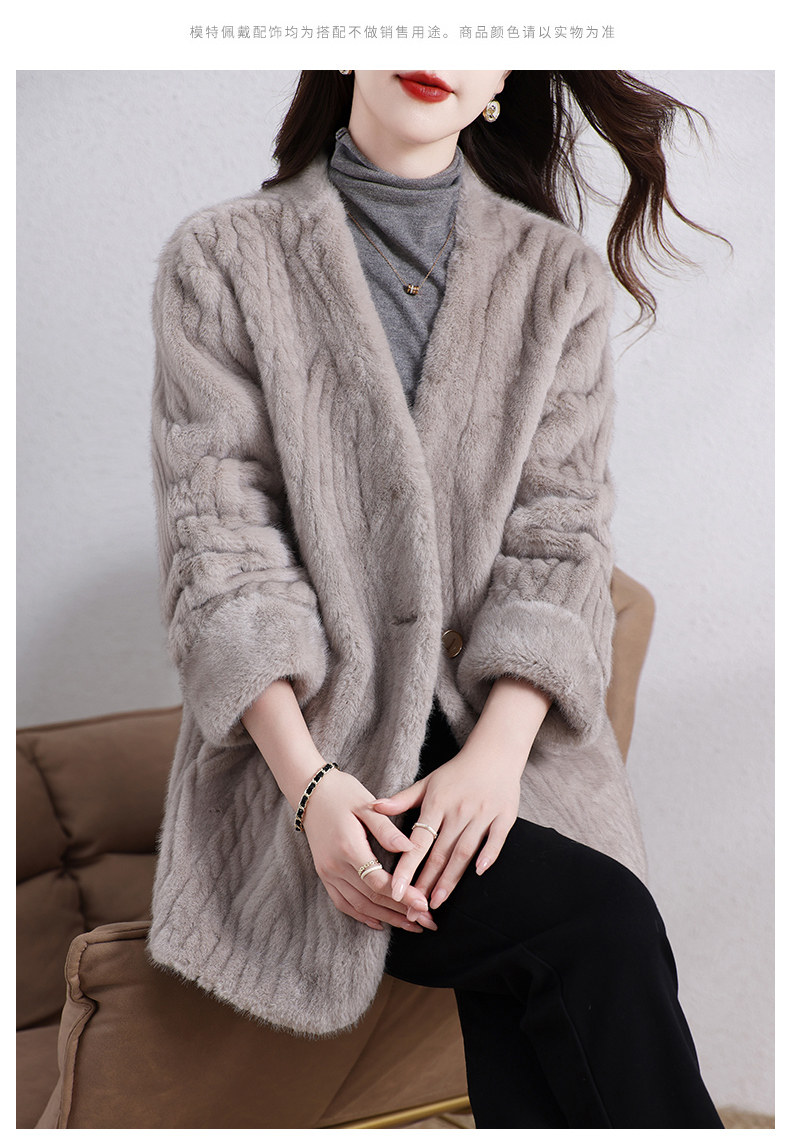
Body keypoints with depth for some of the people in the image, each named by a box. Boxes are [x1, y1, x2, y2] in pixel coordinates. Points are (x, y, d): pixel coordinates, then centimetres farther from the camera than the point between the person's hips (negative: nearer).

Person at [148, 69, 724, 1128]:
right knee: (600, 927, -24)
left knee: (533, 1060, -20)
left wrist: (498, 752, -15)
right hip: (304, 736, -2)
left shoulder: (559, 274, 9)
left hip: (504, 733, 2)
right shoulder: (222, 262, 3)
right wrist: (310, 782, -17)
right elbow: (218, 545, -5)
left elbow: (561, 537, 1)